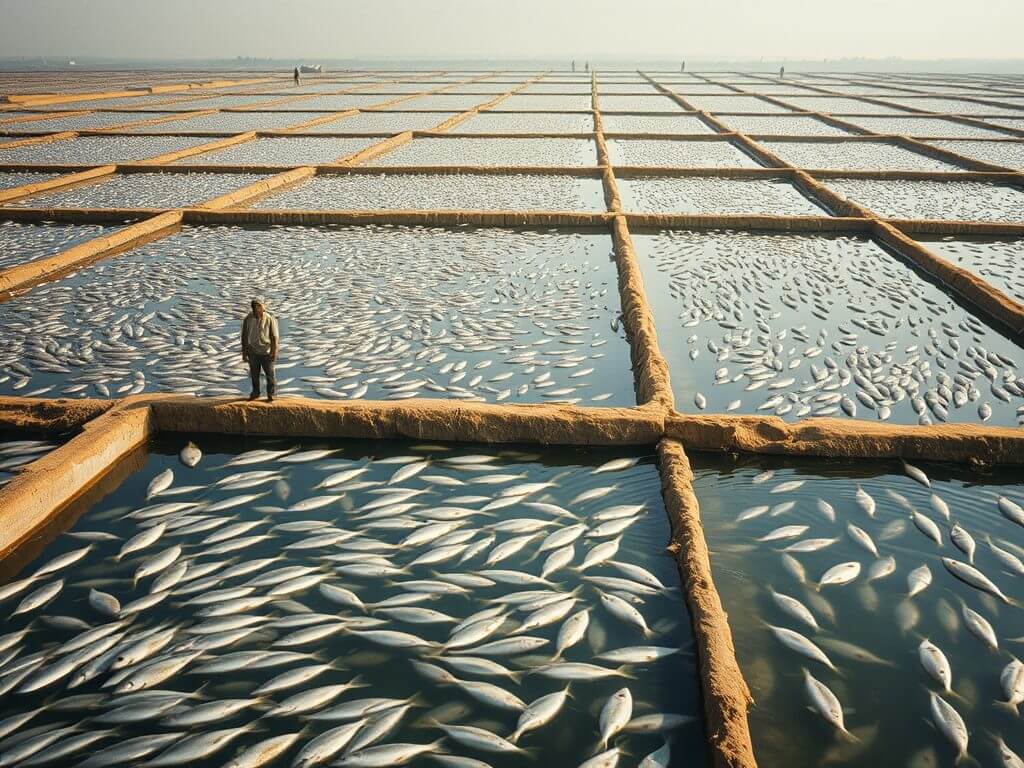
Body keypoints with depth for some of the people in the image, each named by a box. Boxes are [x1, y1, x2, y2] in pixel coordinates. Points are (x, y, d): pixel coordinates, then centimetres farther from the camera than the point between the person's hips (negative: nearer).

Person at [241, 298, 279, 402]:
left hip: (266, 352, -2)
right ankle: (255, 392, 34)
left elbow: (274, 337, -8)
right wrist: (244, 352, 4)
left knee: (270, 375, 6)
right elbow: (244, 336, 2)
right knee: (254, 374, 16)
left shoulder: (270, 319, -13)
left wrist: (274, 352, -10)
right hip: (252, 352, 2)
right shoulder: (248, 319, -6)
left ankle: (270, 394, 22)